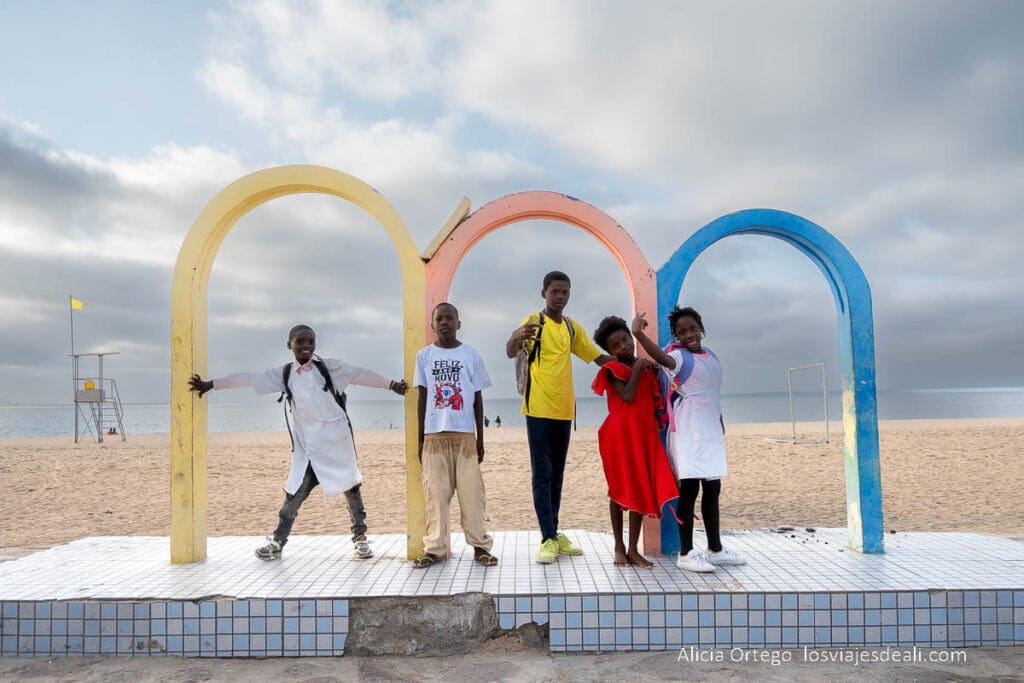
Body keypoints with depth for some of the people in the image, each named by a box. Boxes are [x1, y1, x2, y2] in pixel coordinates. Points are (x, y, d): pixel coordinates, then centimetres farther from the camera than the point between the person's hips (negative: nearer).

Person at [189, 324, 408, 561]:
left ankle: (360, 537, 15)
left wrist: (392, 384, -10)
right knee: (295, 491, 2)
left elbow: (359, 374, -4)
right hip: (306, 444, 2)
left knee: (350, 486, 2)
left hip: (336, 439, -2)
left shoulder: (328, 367, -1)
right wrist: (210, 384, 8)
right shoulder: (284, 374, 7)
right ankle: (277, 540, 17)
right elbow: (249, 378, 7)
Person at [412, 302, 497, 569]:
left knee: (471, 490, 0)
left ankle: (480, 545, 7)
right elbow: (422, 398, 8)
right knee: (435, 492, 2)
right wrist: (420, 438, 5)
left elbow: (478, 398, 6)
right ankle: (435, 547, 8)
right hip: (434, 434, 1)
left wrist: (480, 437, 3)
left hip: (465, 433, -1)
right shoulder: (424, 355, 6)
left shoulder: (471, 354, 4)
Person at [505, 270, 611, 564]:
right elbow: (510, 353, -22)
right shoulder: (534, 321, -6)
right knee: (542, 475, -4)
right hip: (539, 410, -6)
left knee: (557, 475, 12)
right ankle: (548, 539, 0)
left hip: (564, 410, 6)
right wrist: (515, 337, -45)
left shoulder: (573, 327, 11)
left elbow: (599, 357, 19)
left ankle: (554, 534, 21)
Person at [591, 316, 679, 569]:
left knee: (642, 490, 4)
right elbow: (628, 396, -18)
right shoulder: (613, 369, -3)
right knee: (619, 490, 3)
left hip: (645, 434, 5)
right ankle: (619, 548, 13)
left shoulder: (646, 366, 14)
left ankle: (633, 549, 11)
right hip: (621, 435, -5)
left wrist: (655, 374, 5)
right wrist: (636, 369, -10)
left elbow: (654, 400, 20)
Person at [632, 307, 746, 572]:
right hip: (688, 432, -8)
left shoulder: (711, 355, 12)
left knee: (713, 488, 14)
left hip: (711, 431, 8)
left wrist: (720, 424, 24)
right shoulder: (679, 356, -11)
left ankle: (716, 549, 26)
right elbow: (663, 358, -36)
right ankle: (686, 553, 2)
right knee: (689, 488, -6)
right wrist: (639, 334, -51)